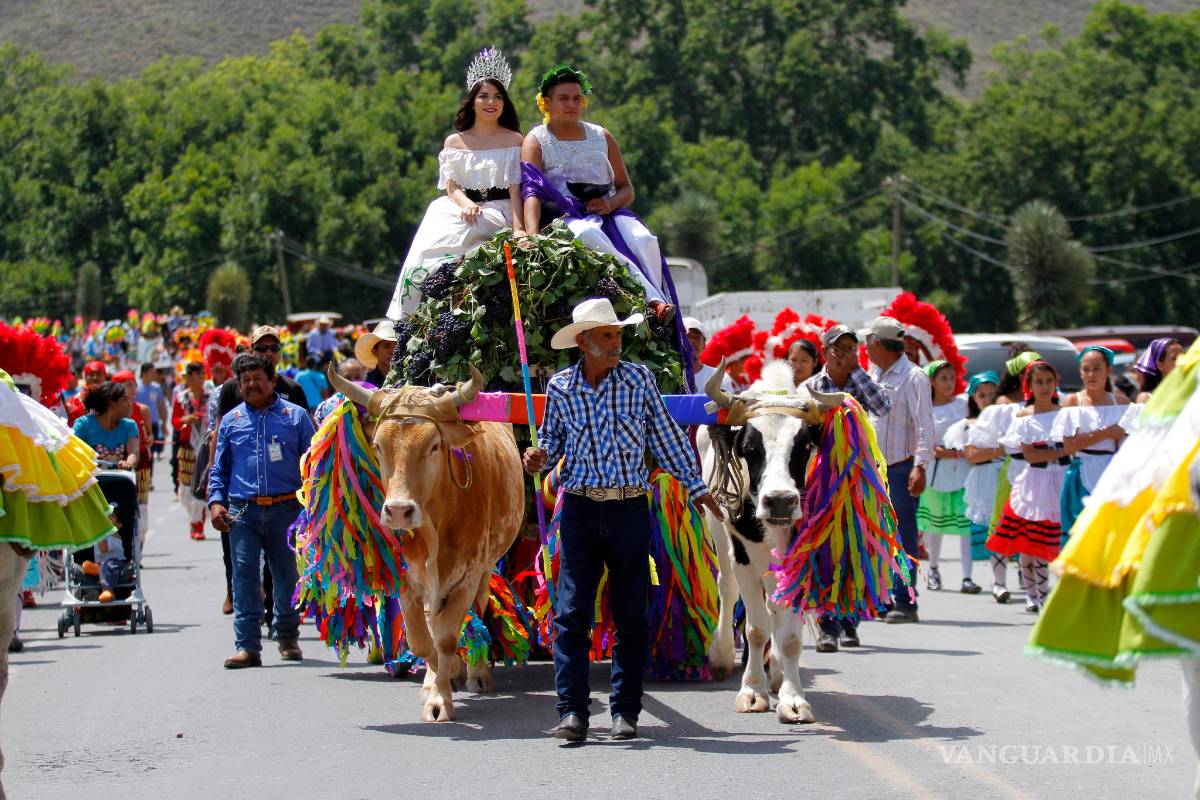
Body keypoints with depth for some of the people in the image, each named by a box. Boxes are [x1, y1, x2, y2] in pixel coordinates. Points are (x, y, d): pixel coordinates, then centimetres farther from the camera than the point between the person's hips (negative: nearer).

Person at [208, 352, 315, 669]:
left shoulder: (295, 416, 9)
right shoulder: (231, 420, 14)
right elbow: (219, 468, 17)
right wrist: (216, 501, 2)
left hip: (286, 509, -1)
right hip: (242, 511, 1)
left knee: (287, 576, 7)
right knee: (245, 577, -6)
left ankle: (288, 639, 23)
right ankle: (247, 646, -6)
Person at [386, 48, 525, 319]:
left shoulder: (514, 141, 10)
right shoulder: (455, 142, 16)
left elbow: (516, 187, -1)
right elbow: (452, 186, 7)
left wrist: (518, 228, -17)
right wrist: (466, 204, -18)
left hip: (499, 211, -3)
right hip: (460, 206, 3)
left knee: (456, 236, -33)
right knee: (431, 246, -27)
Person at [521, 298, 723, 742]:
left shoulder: (638, 378, 1)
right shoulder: (560, 387, 1)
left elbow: (667, 438, 8)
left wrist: (697, 488, 11)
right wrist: (539, 457, -8)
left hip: (630, 509, 0)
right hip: (580, 509, 0)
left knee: (630, 615, 5)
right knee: (571, 612, -7)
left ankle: (625, 711, 12)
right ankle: (573, 712, -7)